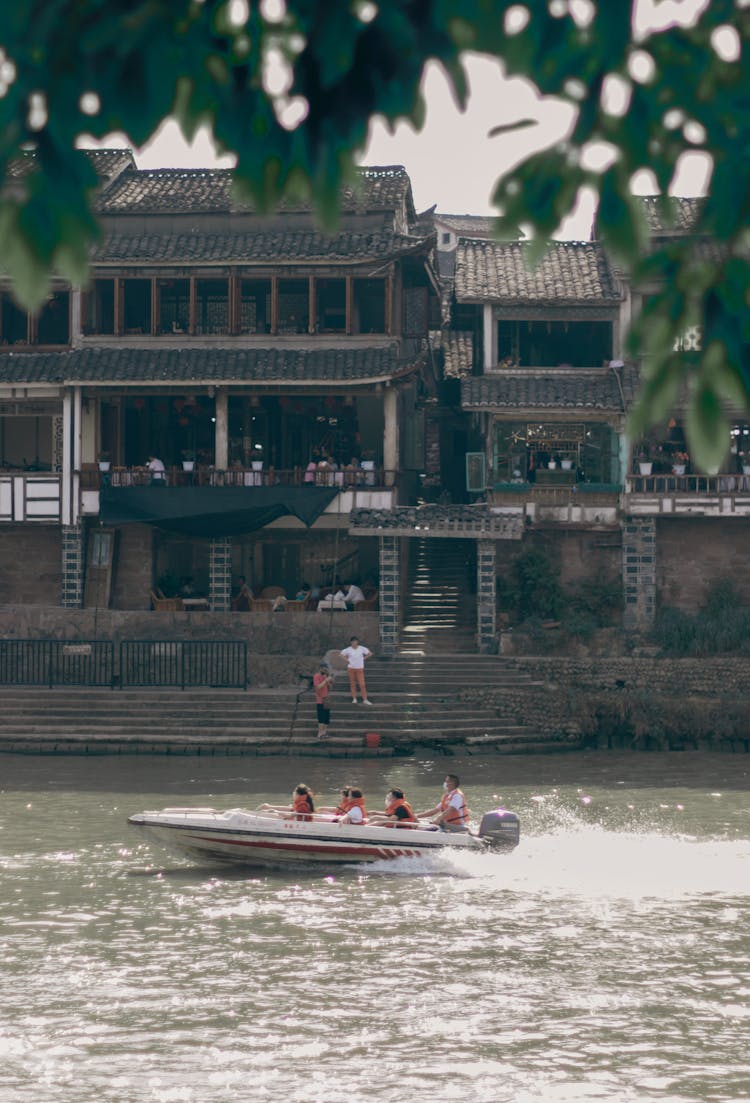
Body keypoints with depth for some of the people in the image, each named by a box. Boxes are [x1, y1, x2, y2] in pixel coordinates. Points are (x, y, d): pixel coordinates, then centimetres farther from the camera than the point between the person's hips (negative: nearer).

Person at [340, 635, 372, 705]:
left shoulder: (361, 649, -3)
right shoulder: (348, 650, -3)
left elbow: (369, 653, 8)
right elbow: (342, 655, 10)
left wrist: (364, 658, 0)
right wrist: (347, 660, 0)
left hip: (359, 668, -1)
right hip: (351, 668, 1)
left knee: (362, 684, -7)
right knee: (352, 684, 4)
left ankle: (365, 700, -4)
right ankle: (354, 699, 12)